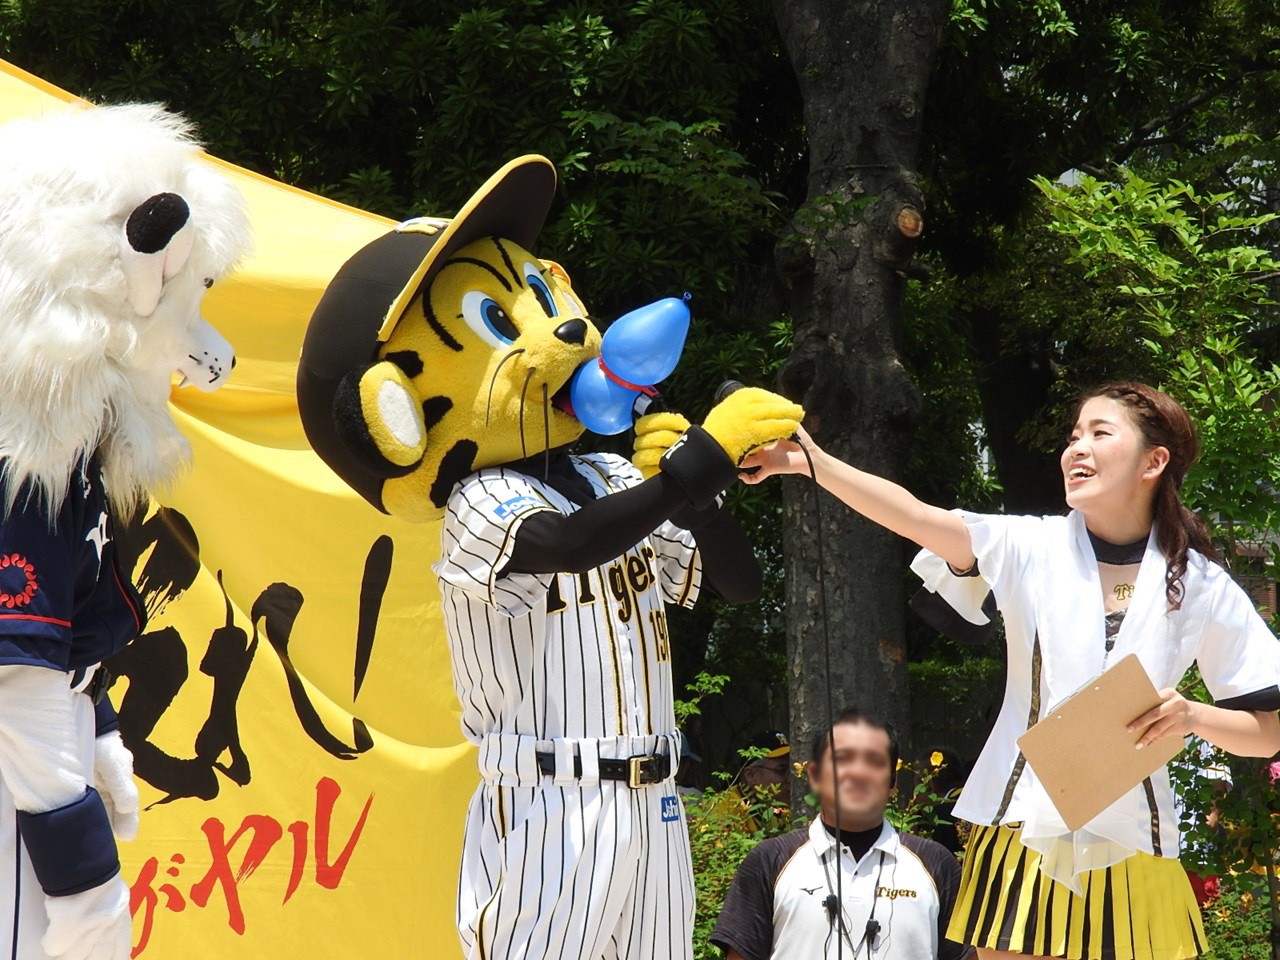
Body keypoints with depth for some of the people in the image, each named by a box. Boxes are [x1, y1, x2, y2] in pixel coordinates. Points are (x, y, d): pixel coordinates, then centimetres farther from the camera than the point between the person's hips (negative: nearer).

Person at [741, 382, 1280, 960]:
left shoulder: (1201, 586, -1)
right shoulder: (1030, 548, -2)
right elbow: (909, 516, -17)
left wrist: (1193, 716, -16)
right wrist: (809, 459, -31)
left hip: (1129, 847, 0)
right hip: (1024, 832, 0)